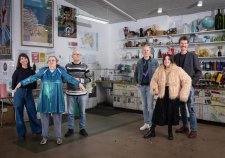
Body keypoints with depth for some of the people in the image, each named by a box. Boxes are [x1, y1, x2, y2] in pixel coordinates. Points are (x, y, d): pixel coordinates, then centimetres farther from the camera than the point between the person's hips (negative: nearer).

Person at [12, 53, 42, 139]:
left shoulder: (31, 72, 6)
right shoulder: (17, 71, 0)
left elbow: (35, 85, 7)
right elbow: (13, 86, 1)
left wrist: (28, 85, -6)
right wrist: (21, 85, -6)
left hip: (29, 93, 2)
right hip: (19, 93, -1)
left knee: (32, 112, 5)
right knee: (19, 113, 5)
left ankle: (37, 129, 20)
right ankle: (21, 133, 18)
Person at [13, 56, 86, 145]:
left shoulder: (60, 71, 1)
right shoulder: (43, 71, 2)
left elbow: (69, 78, -10)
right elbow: (33, 77, -6)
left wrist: (79, 83, -23)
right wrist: (21, 83, -15)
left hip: (56, 99, -1)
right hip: (45, 98, 1)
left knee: (57, 118, 5)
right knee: (44, 117, 7)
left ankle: (58, 137, 19)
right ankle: (45, 136, 23)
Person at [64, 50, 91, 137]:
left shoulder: (84, 66, 1)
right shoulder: (67, 66, 3)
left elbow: (89, 79, 0)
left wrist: (80, 80, -13)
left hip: (82, 93, 0)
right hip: (70, 93, 0)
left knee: (82, 112, 10)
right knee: (70, 112, 9)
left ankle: (82, 129, 24)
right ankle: (70, 129, 24)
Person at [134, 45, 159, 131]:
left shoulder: (154, 62, -4)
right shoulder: (139, 62, 7)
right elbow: (136, 73, 15)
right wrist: (137, 82, 8)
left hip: (150, 85, -4)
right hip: (141, 86, 4)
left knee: (150, 105, -4)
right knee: (144, 105, 11)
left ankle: (151, 124, 9)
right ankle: (146, 123, 21)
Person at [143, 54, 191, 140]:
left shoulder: (178, 70, -6)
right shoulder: (159, 70, 2)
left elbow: (187, 81, -6)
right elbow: (154, 80, 9)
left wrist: (183, 94, -12)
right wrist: (155, 88, -12)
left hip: (173, 96, -2)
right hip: (162, 95, 2)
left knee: (171, 114, 7)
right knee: (157, 113, 4)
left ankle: (170, 132, 29)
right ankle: (152, 131, 21)